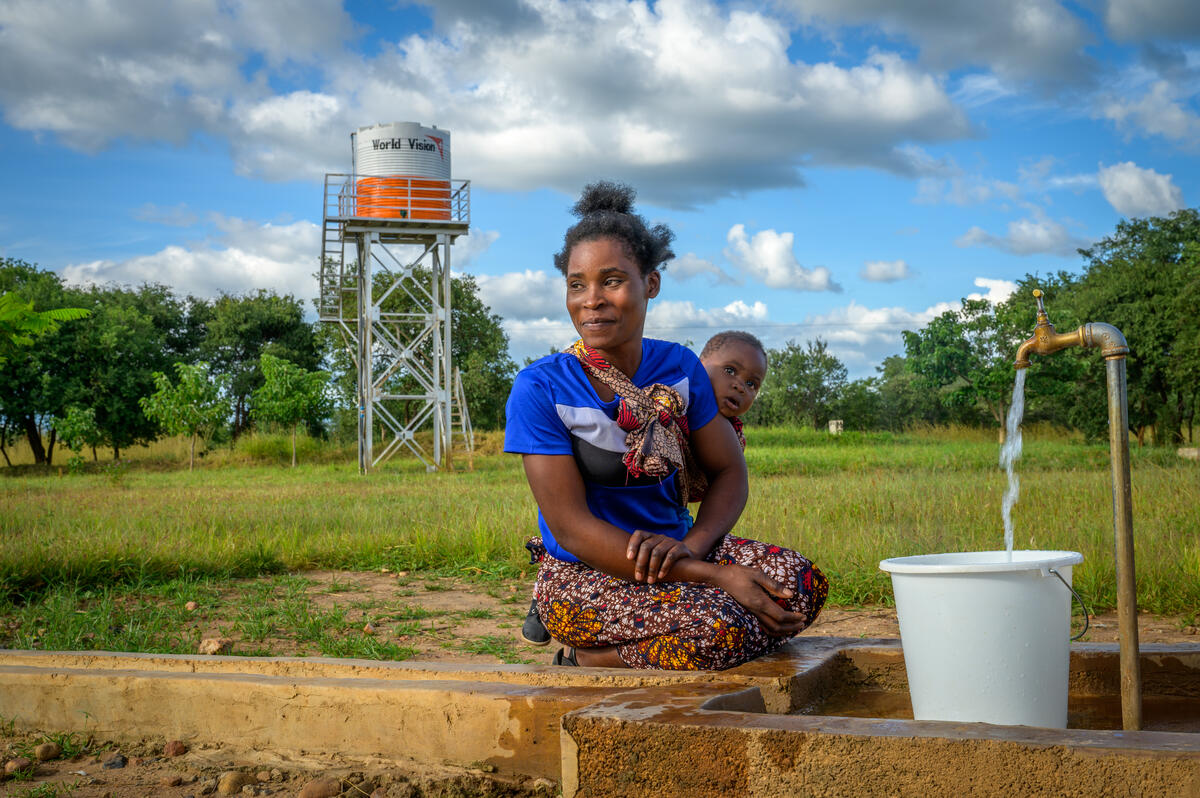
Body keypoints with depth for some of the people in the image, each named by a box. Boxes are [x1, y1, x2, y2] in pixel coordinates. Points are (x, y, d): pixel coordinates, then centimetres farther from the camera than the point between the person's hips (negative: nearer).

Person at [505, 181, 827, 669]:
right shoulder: (540, 388, -14)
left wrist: (691, 544, -17)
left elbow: (729, 472, 7)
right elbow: (571, 528, -18)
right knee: (713, 624, -31)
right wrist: (711, 575, -24)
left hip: (675, 551, 6)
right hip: (582, 574, -6)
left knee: (802, 584, -17)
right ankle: (580, 659, -4)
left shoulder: (680, 368, 3)